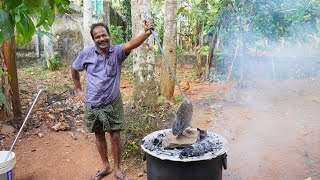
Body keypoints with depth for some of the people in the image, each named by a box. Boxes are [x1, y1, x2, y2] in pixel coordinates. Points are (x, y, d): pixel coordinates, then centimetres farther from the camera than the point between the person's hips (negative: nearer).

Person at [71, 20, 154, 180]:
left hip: (113, 104, -2)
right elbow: (74, 69, 11)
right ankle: (106, 166, 36)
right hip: (92, 105, 2)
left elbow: (131, 44, -33)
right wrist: (78, 90, 10)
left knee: (115, 137, 4)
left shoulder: (117, 52, -12)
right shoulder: (87, 53, -6)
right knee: (99, 136, 16)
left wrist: (146, 34, -51)